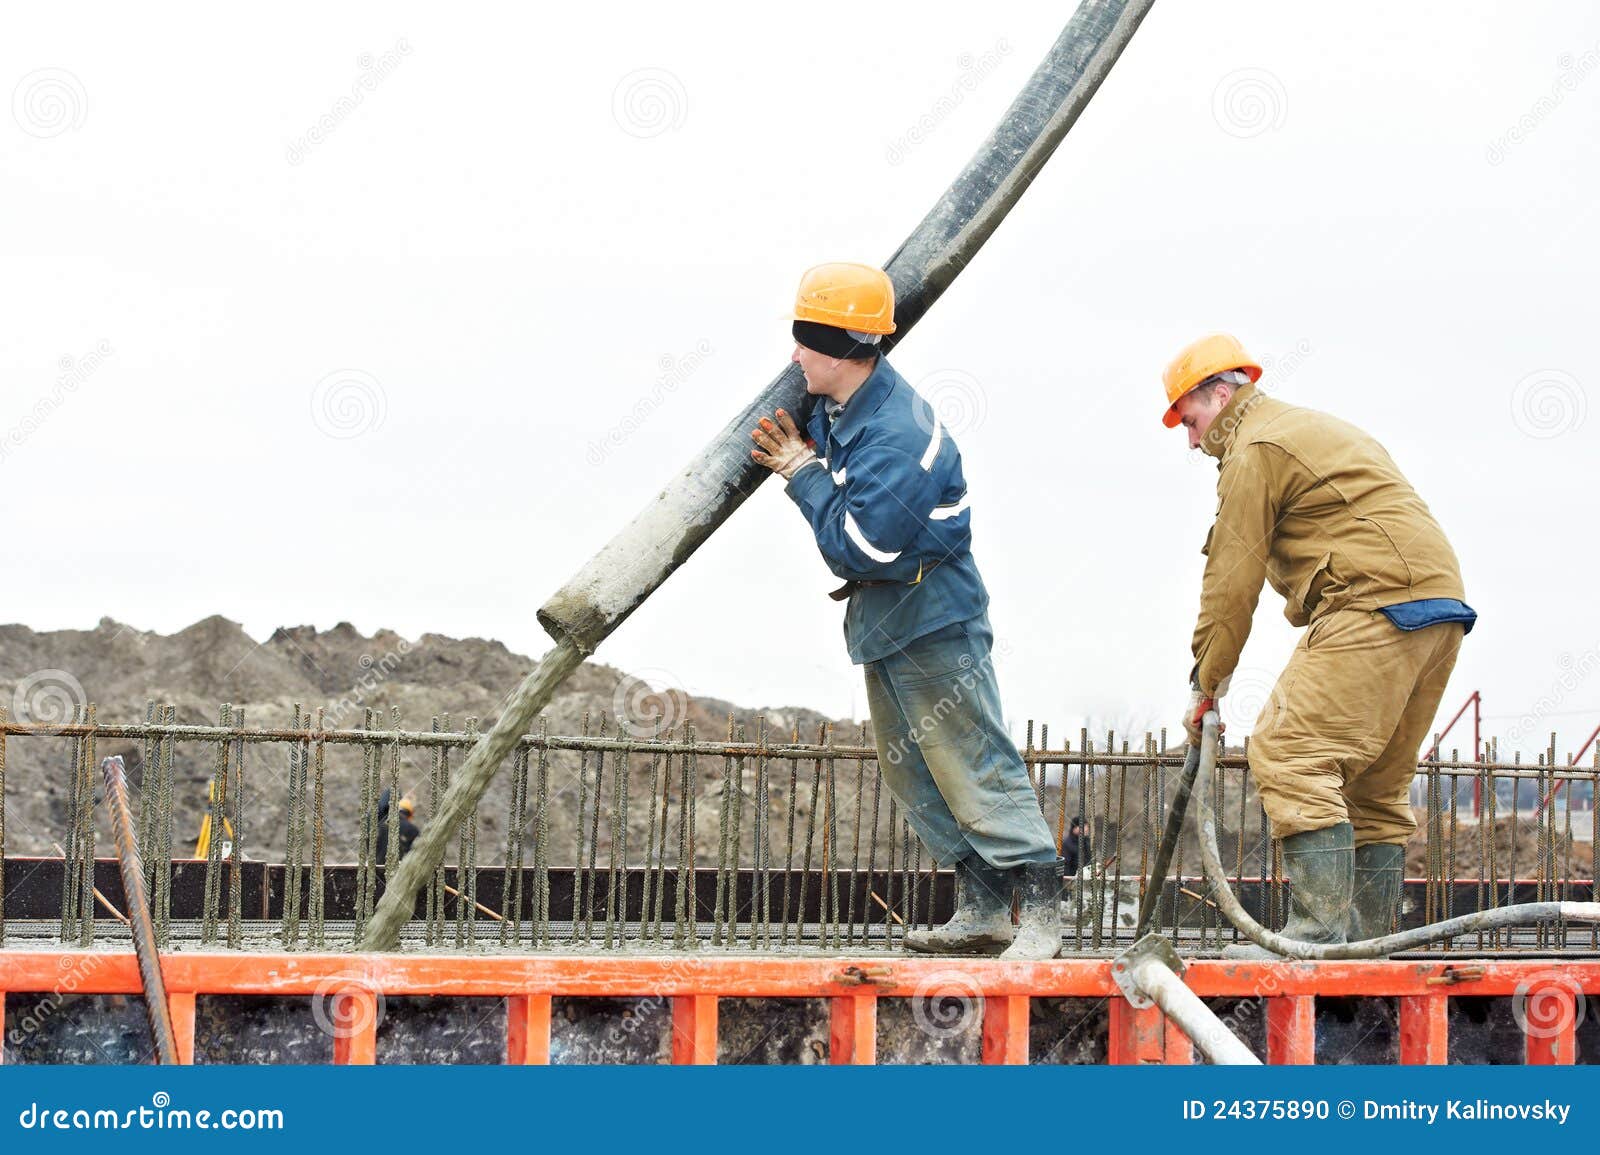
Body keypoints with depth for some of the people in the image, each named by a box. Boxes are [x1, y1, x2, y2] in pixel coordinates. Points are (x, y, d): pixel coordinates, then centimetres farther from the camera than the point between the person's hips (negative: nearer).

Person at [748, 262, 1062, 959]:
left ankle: (1041, 908, -3)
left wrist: (806, 476, -18)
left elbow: (857, 548, -28)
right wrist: (800, 464, -1)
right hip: (883, 622, 10)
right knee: (913, 773, 14)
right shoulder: (837, 410, 2)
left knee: (973, 766, -8)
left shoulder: (895, 438, -27)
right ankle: (982, 908, 19)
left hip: (931, 623, -10)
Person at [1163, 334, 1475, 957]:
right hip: (1442, 604, 10)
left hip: (1375, 602, -10)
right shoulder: (1316, 428, 30)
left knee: (1290, 754, -14)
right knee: (1375, 783, 14)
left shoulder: (1253, 450, -1)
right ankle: (1368, 939, 14)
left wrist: (1206, 683, 5)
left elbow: (1233, 579, -4)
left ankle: (1320, 930, -22)